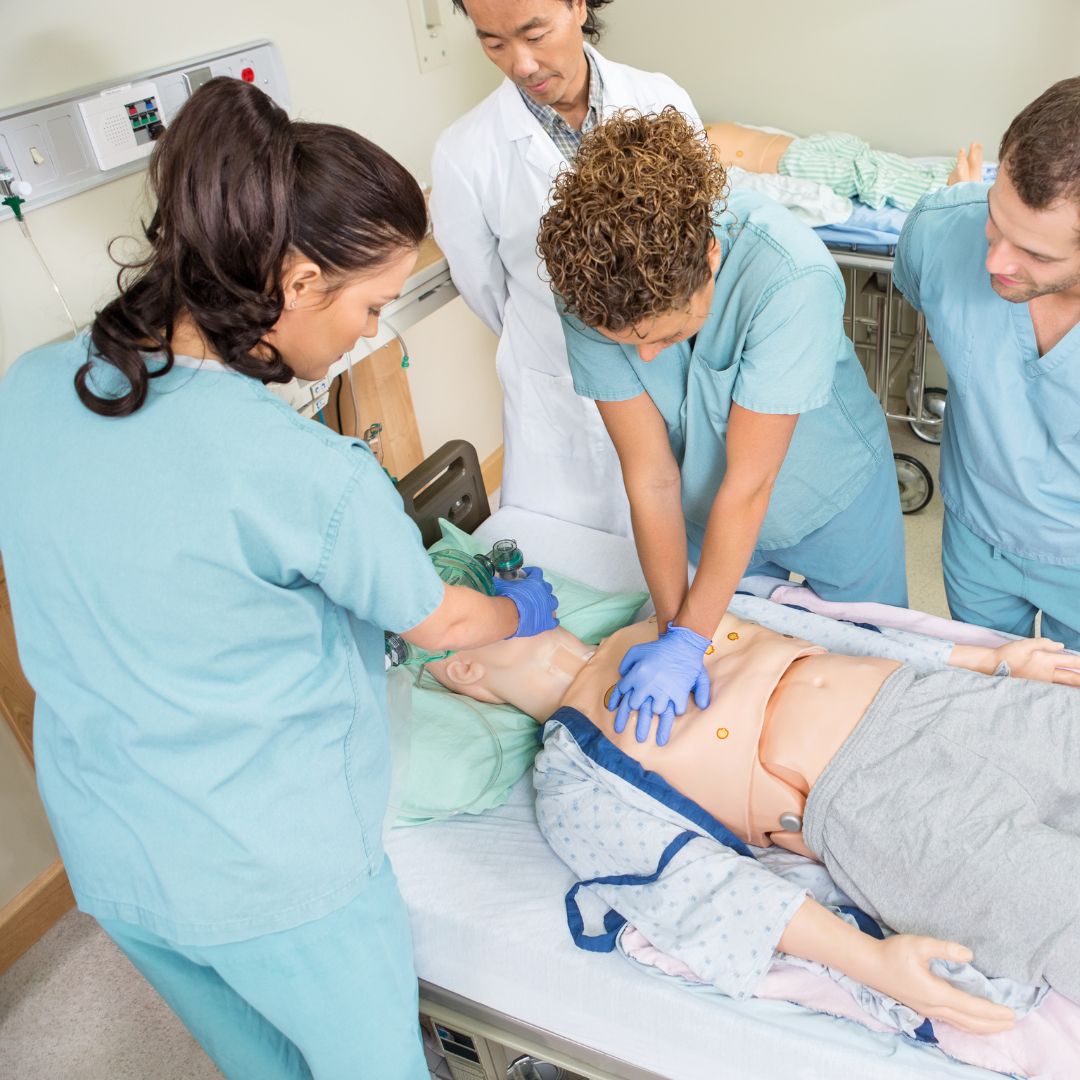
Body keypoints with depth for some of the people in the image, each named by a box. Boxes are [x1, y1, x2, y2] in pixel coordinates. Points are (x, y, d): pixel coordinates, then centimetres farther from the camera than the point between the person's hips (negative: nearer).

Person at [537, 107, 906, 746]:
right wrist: (673, 630, -22)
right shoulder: (592, 293, -28)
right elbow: (651, 478, -22)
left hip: (836, 501, -2)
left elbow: (747, 484, -34)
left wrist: (688, 640, -28)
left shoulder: (792, 278, -39)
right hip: (710, 514, 3)